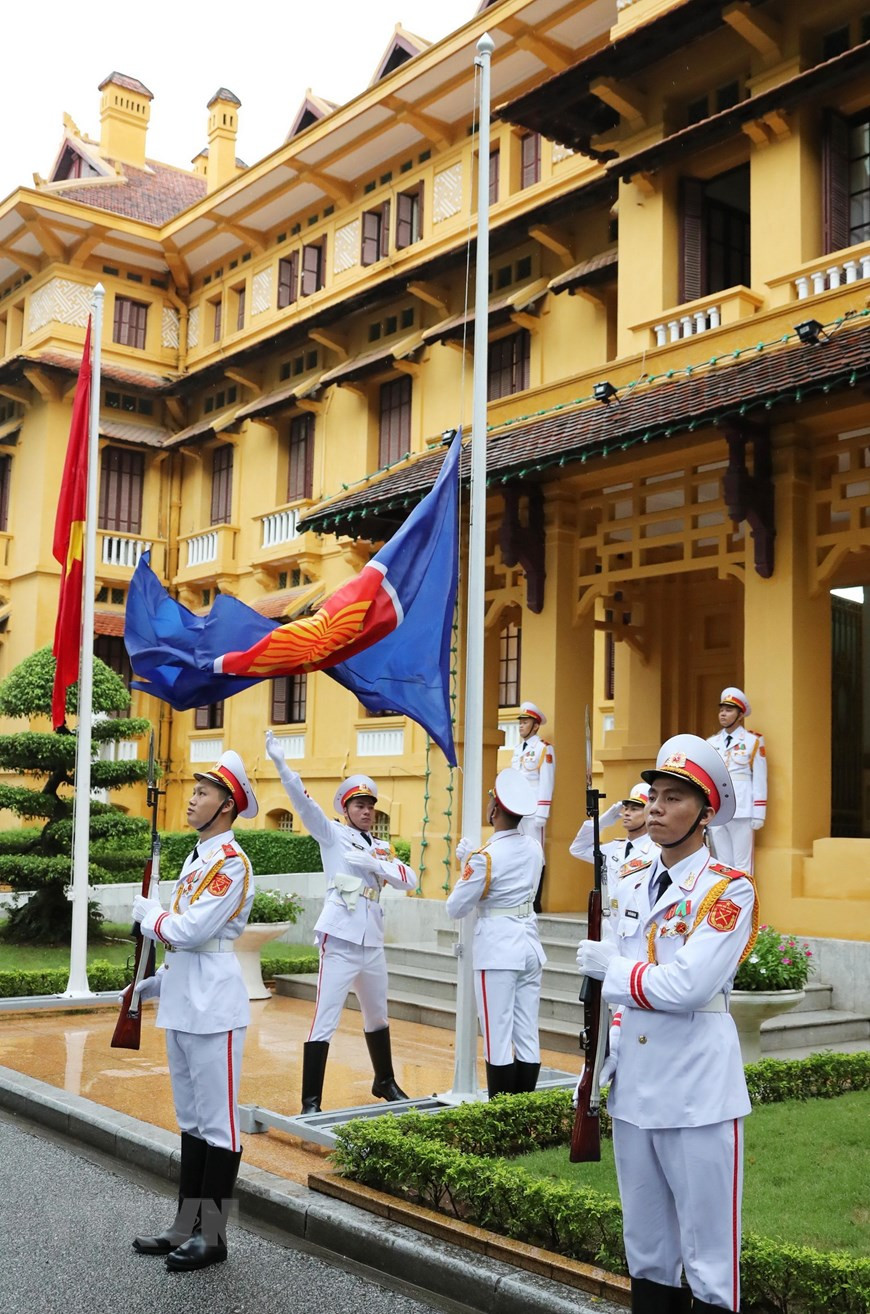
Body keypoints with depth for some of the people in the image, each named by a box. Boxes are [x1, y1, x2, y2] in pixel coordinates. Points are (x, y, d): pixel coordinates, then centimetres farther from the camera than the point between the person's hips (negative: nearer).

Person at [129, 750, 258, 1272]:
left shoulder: (232, 861, -14)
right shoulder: (197, 857, 15)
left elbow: (191, 931, -21)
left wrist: (148, 913, -5)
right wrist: (155, 984, 19)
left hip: (213, 1008, -10)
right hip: (181, 1005, 10)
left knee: (217, 1122, 0)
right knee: (191, 1120, 16)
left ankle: (213, 1235, 9)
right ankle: (186, 1226, 25)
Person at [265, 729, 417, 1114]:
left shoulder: (381, 848, 15)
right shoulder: (332, 835, 0)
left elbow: (409, 880, 1)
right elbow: (304, 803, -15)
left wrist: (374, 863, -13)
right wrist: (280, 763, -29)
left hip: (372, 943, 6)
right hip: (340, 941, -6)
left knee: (377, 1016, 21)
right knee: (325, 1021, -9)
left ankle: (385, 1082, 40)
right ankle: (310, 1101, -3)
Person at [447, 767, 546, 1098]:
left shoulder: (484, 858, -16)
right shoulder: (534, 848, 4)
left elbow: (455, 908, -8)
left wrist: (465, 867, 6)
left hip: (497, 950, -7)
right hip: (529, 946, 7)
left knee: (498, 1041, -1)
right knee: (527, 1038, 10)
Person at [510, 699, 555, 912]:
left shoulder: (544, 749, -6)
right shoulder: (517, 749, 18)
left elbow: (546, 783, -11)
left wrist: (541, 814, -16)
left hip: (533, 811, -7)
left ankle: (535, 902, -2)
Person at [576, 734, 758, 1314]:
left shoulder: (729, 889, -11)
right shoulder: (632, 889, 11)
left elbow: (687, 984, -22)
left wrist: (610, 966, -10)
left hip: (698, 1093, -6)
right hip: (633, 1089, 7)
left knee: (710, 1255, 3)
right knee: (645, 1251, 17)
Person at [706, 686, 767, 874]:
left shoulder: (753, 741, 0)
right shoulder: (711, 743, 11)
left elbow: (759, 779, -3)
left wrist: (758, 814, -7)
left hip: (742, 813, -4)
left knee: (742, 865, -1)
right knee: (722, 864, 9)